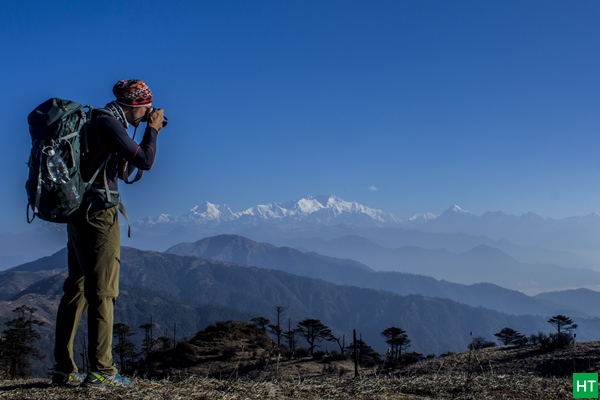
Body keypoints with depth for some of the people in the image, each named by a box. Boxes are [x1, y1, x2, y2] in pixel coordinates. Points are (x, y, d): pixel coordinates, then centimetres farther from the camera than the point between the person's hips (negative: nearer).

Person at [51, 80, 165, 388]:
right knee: (102, 292, -7)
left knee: (76, 289, 10)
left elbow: (124, 171, 23)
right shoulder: (109, 122, -11)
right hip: (98, 214, -10)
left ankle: (64, 370, 14)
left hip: (79, 215, 10)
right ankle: (101, 370, -5)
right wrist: (152, 130, 1)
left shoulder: (99, 122, 20)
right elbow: (145, 161, -16)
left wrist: (148, 132, 18)